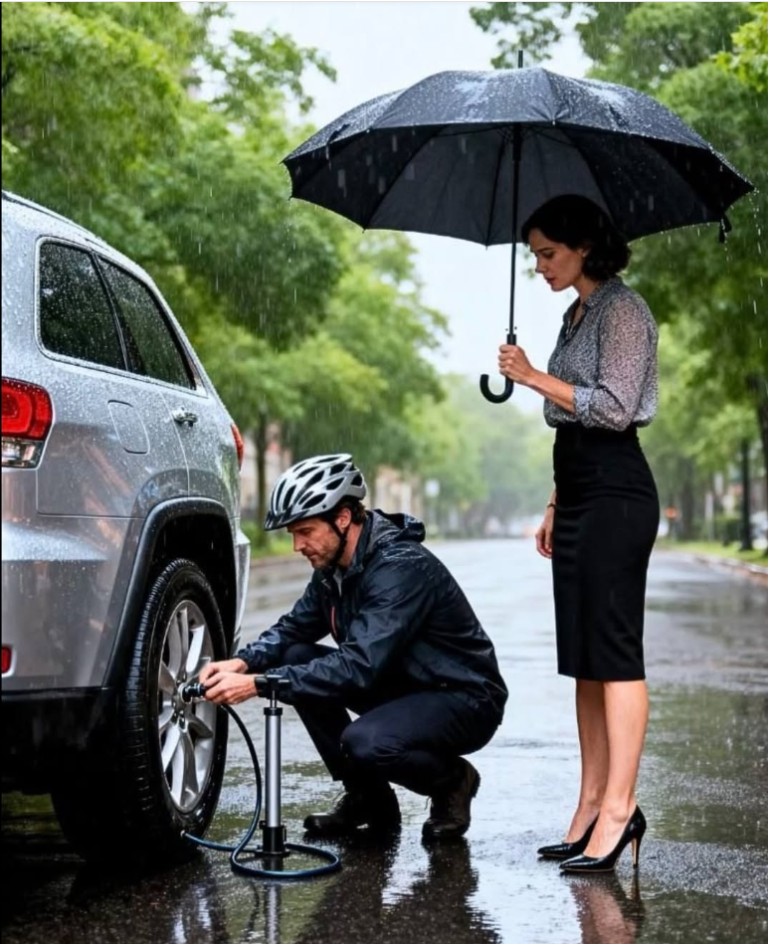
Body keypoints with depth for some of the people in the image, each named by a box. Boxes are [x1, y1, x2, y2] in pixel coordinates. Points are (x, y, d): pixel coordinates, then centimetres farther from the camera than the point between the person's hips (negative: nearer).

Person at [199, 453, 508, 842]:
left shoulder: (402, 566, -27)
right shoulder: (334, 566, 0)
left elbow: (359, 666, -35)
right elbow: (293, 628, 8)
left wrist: (257, 685, -37)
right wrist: (243, 662, -14)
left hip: (465, 700, -9)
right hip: (404, 686, 9)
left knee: (364, 742, -33)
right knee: (295, 659, -7)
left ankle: (451, 780, 0)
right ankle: (366, 797, 5)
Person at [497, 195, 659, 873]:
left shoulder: (621, 310, -7)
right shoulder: (579, 315, 20)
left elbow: (614, 408, -16)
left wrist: (535, 378, -11)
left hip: (616, 494, -10)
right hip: (581, 493, 10)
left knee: (614, 651, -10)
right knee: (585, 658, 7)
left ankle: (619, 806, -9)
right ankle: (593, 805, 10)